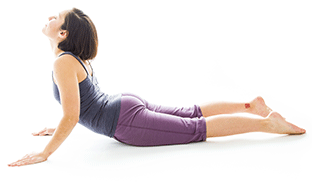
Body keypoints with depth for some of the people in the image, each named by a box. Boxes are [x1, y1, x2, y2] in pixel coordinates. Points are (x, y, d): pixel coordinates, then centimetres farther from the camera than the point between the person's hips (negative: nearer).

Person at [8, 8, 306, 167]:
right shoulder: (77, 59, 12)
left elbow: (71, 117, -24)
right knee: (194, 113, 17)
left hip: (127, 122, -8)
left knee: (197, 128, -5)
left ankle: (266, 122, -2)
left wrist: (45, 153, -17)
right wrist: (59, 129, 28)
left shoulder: (64, 63, -19)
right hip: (128, 104, 8)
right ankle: (251, 104, 23)